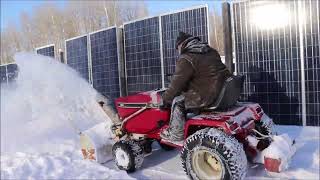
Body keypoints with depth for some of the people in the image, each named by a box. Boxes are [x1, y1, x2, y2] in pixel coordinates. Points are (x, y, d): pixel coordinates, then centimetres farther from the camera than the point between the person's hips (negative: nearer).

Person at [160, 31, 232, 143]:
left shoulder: (186, 60, -10)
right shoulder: (211, 52, 16)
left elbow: (176, 84, -7)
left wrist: (165, 99, 8)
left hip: (209, 98, -9)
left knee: (177, 101, 7)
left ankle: (176, 135, 14)